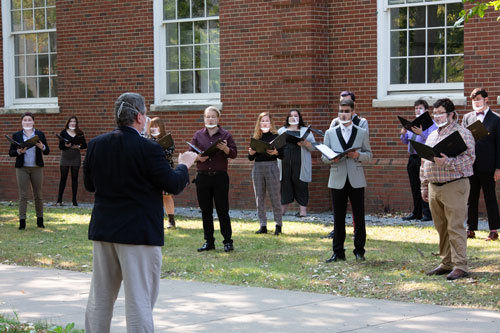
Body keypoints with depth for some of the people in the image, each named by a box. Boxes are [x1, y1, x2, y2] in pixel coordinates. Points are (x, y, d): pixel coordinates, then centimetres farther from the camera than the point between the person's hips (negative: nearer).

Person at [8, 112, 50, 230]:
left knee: (38, 195, 6)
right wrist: (19, 151, -15)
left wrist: (42, 147, -14)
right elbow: (11, 153, 5)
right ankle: (22, 222, -1)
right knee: (23, 195, -3)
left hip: (37, 168, 1)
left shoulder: (40, 134, 6)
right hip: (22, 168, -1)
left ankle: (40, 220, 15)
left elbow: (47, 152, 7)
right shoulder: (16, 135, 5)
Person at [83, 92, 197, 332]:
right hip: (138, 232, -6)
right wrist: (184, 164, 8)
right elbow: (174, 185, -10)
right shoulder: (148, 149, -17)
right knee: (139, 300, -1)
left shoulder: (96, 145, 0)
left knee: (100, 297, 16)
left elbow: (89, 184, 11)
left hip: (103, 230, 6)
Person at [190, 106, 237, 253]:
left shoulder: (225, 135, 4)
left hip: (220, 176, -2)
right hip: (203, 176, 2)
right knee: (205, 211, 6)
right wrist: (198, 157, -13)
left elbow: (234, 153, -2)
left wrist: (225, 148, -21)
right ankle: (208, 241, 14)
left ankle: (227, 241, 5)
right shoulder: (198, 135, 10)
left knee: (222, 210, -1)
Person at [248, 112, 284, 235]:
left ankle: (278, 225, 4)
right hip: (257, 168, 4)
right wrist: (251, 153, -10)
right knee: (259, 198, 5)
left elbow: (282, 155, -3)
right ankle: (263, 226, 12)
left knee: (275, 197, -3)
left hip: (271, 167, -4)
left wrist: (275, 152, -23)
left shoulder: (275, 136, 1)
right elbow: (251, 158, 12)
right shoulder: (256, 137, 10)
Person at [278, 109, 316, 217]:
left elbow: (313, 147, 4)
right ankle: (282, 209, 8)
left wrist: (305, 144, -14)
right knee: (284, 185, 2)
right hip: (284, 163, 2)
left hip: (299, 163, -2)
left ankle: (303, 209, -1)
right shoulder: (281, 131, 18)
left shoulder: (306, 131, 11)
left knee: (300, 184, -3)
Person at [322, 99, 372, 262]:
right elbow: (324, 156, 9)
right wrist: (331, 159, -13)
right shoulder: (330, 133, 12)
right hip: (337, 180, 1)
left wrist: (358, 155, -14)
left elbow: (369, 155, 7)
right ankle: (338, 252, 8)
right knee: (338, 218, 3)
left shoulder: (362, 133, 10)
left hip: (356, 180, -1)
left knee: (359, 217, 0)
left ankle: (359, 251, 8)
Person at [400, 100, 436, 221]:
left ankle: (427, 214, -6)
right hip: (412, 158, 7)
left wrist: (421, 133, -33)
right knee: (414, 187, 10)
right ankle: (416, 213, 15)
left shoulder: (430, 124, -2)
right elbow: (405, 141, 19)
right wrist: (403, 134, -2)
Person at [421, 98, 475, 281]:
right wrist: (424, 186, 19)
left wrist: (448, 162, -26)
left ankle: (460, 266, -7)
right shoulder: (432, 136, 19)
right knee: (441, 228, 11)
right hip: (434, 187, 7)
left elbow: (469, 157, -15)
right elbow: (424, 163, 22)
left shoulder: (462, 133, -4)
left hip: (454, 185, -7)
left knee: (455, 227, -9)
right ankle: (446, 264, 18)